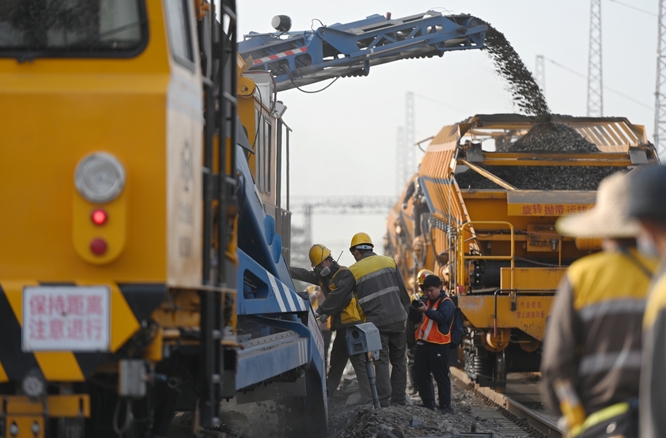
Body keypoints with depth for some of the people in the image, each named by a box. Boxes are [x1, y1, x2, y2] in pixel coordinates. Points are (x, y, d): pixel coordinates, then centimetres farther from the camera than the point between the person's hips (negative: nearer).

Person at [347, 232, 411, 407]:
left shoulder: (353, 271, -2)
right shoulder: (388, 262, 7)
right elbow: (403, 291, 8)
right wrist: (405, 311, 17)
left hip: (376, 321, -3)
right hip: (397, 318, 3)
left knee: (381, 361, 1)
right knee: (399, 360, 13)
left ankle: (383, 400, -5)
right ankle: (399, 397, 16)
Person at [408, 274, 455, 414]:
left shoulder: (446, 303, -6)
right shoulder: (425, 301, 15)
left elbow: (442, 318, -22)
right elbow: (414, 319, 14)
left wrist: (426, 310, -31)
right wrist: (414, 309, -7)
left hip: (438, 345, -8)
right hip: (422, 343, 8)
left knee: (441, 376, -4)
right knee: (422, 376, 11)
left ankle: (445, 406, -1)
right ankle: (428, 405, 20)